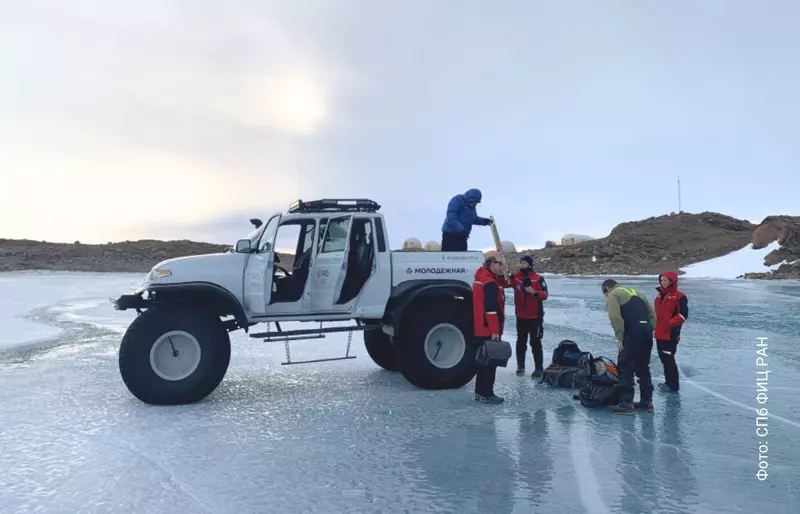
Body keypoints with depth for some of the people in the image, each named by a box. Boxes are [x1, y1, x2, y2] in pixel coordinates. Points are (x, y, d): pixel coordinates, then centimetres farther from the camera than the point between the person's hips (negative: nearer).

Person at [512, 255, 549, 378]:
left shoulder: (538, 278, -9)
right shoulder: (515, 277, 1)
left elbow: (545, 294, -10)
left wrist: (534, 292, -27)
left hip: (535, 317, -4)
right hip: (521, 316, 4)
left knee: (535, 343, 0)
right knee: (521, 342, 13)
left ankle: (539, 368, 6)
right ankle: (520, 366, 25)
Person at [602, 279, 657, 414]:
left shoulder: (613, 295, 4)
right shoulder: (635, 292, 27)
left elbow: (616, 318, -12)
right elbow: (652, 315, 21)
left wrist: (619, 338, -8)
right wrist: (649, 330, 17)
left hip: (633, 333, -8)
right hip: (647, 332, 8)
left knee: (625, 367, -1)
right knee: (643, 367, 19)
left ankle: (626, 403, -2)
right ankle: (647, 401, 24)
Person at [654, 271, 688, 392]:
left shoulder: (679, 296, -10)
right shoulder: (660, 295, 15)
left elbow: (683, 314, -16)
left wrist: (670, 323, -21)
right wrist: (654, 323, 14)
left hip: (671, 333, -9)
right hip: (660, 332, 9)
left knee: (668, 358, -7)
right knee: (663, 358, 14)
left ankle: (673, 384, 1)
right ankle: (668, 381, 25)